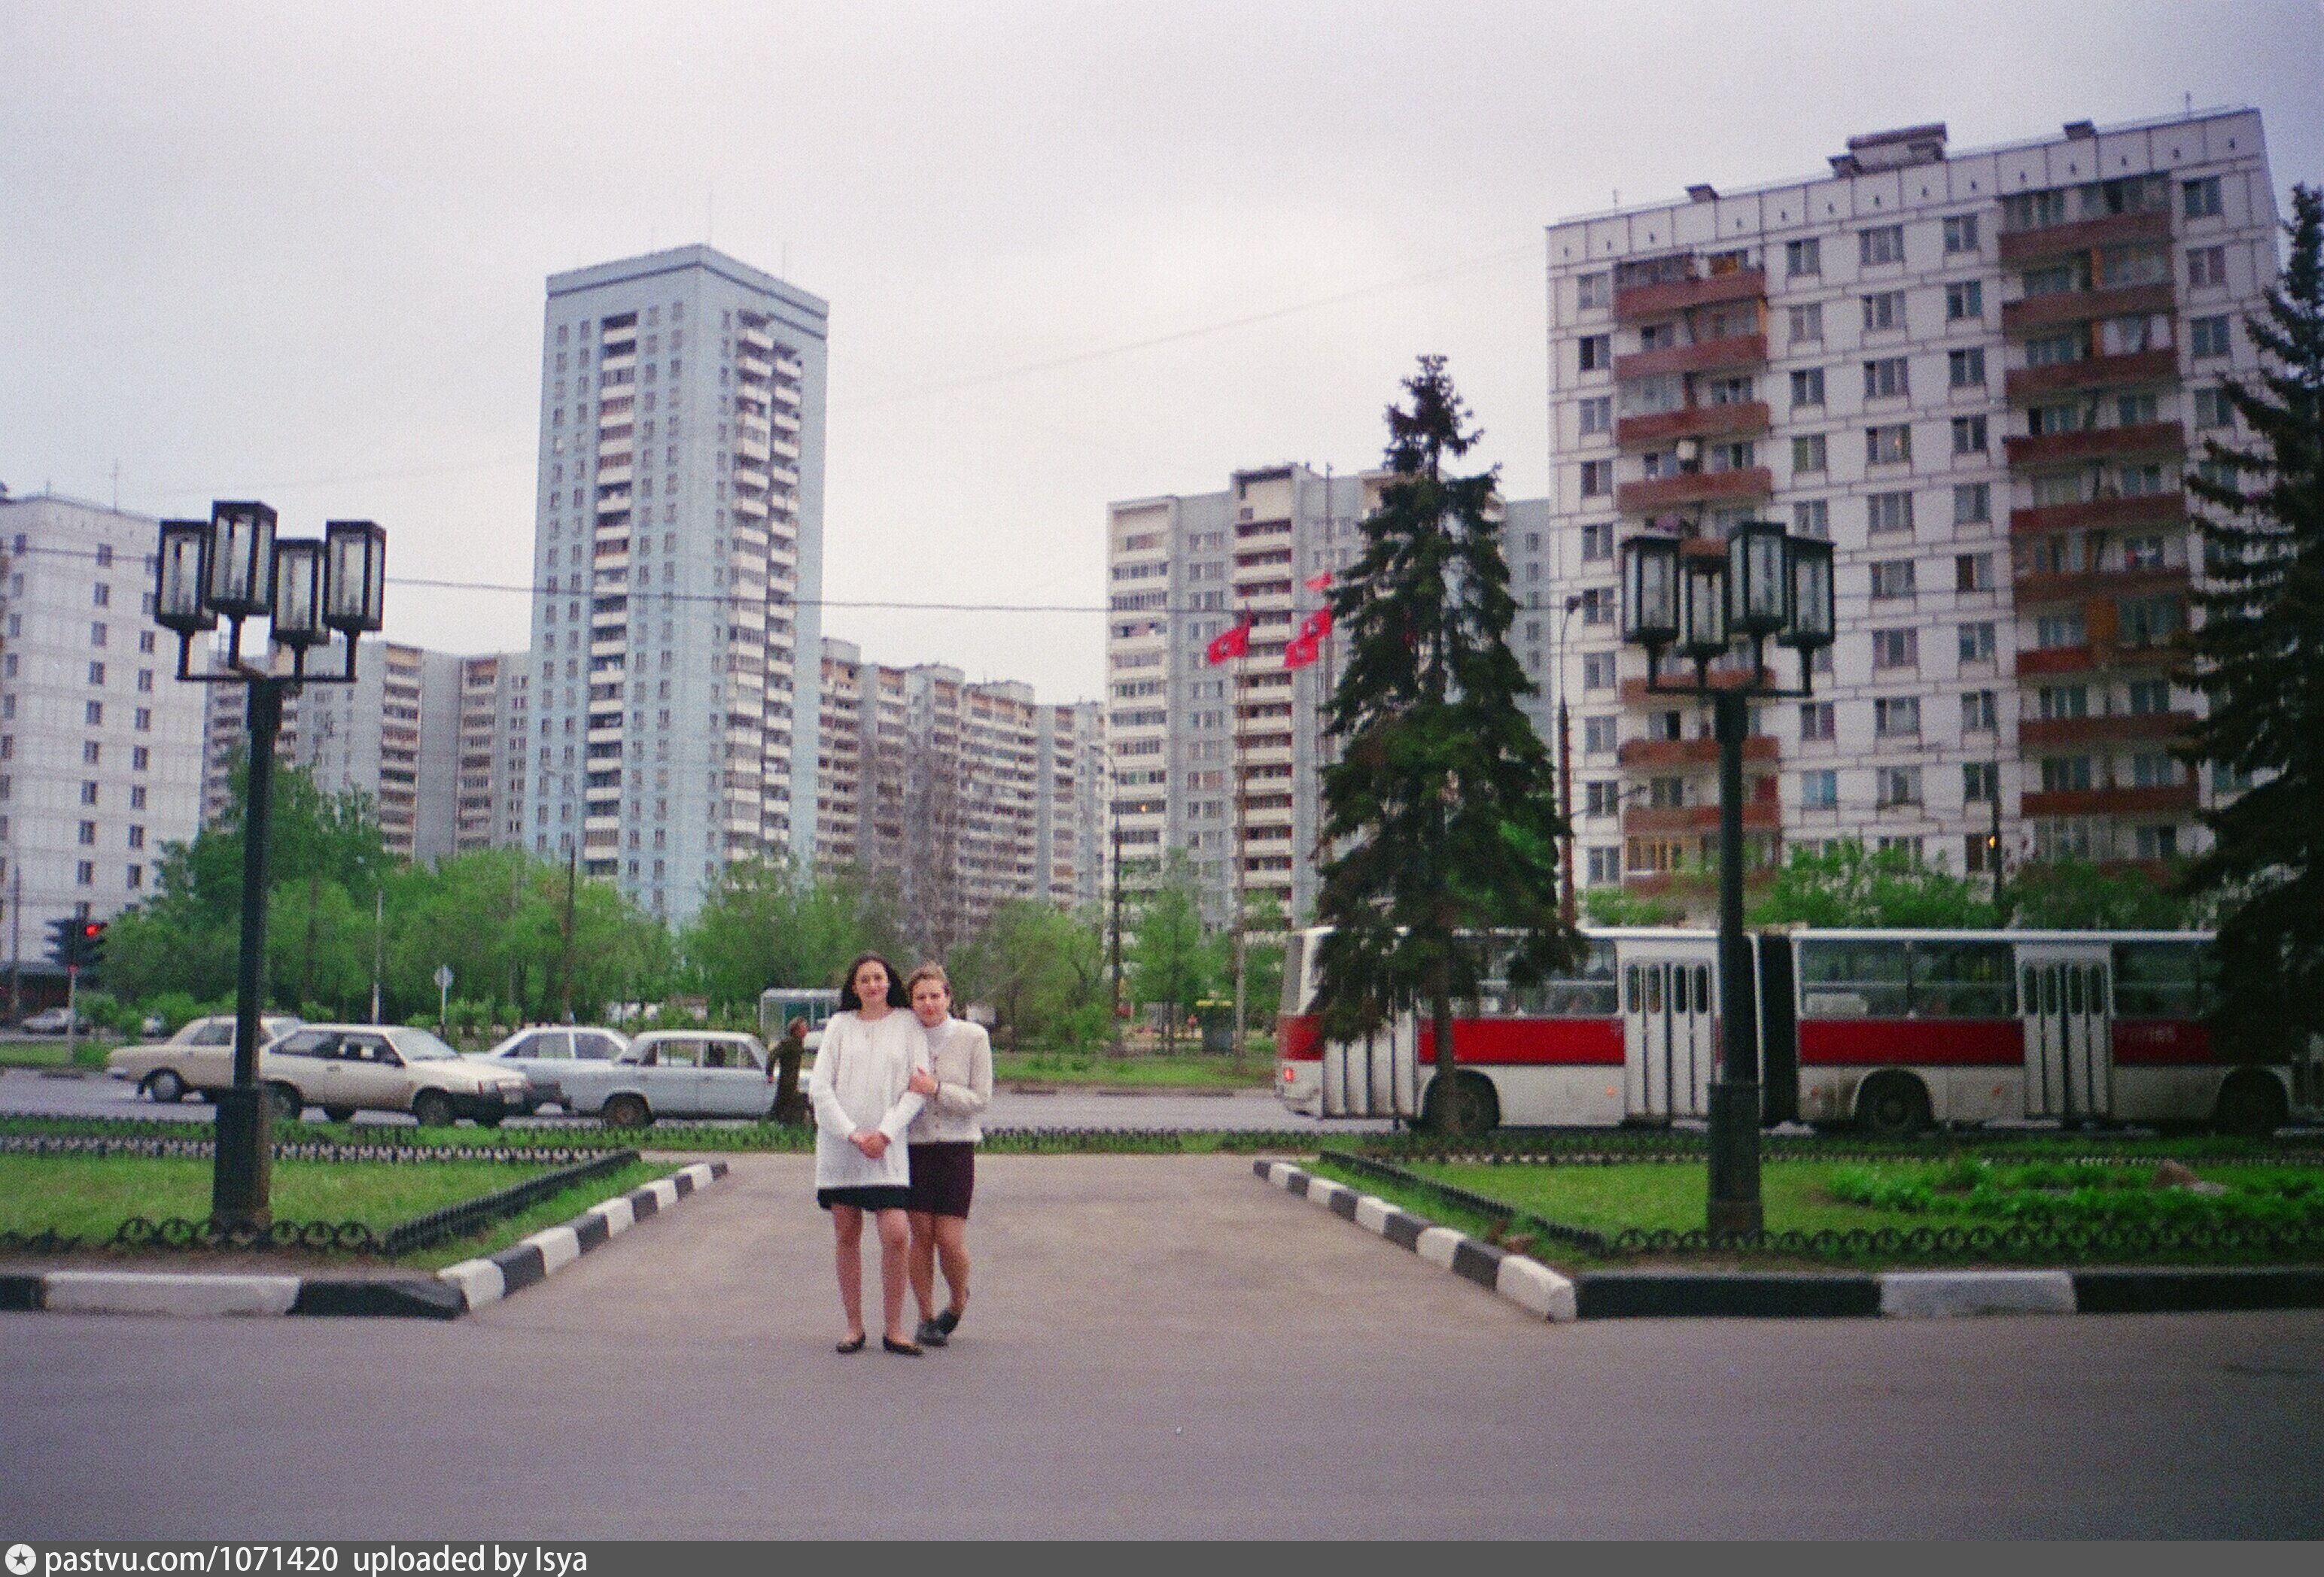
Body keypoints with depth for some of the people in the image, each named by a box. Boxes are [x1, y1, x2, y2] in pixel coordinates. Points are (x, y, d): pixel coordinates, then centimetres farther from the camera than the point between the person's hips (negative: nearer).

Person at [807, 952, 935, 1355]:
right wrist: (853, 1134, -9)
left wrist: (884, 1133, -10)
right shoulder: (840, 1025, 8)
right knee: (847, 1237, 5)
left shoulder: (908, 1024, 6)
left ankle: (893, 1329, 0)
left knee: (896, 1234, -11)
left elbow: (918, 1089, 1)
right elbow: (819, 1087, 2)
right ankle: (854, 1327, 14)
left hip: (887, 1145, -1)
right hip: (838, 1142, 1)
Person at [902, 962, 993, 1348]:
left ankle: (958, 1301, 24)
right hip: (913, 1147, 1)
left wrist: (935, 1089, -17)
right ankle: (926, 1318, 15)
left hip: (956, 1147, -1)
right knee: (921, 1235, 1)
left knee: (950, 1241, -5)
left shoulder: (973, 1037, -2)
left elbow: (981, 1099, -5)